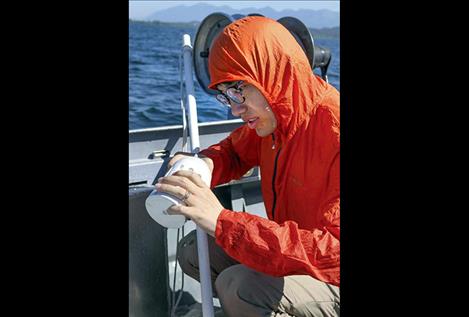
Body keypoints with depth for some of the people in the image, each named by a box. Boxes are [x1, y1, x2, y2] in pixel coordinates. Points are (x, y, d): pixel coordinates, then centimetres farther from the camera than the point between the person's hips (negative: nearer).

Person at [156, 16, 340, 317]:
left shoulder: (333, 131, -31)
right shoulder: (274, 117, -5)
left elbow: (335, 251, -37)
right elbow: (236, 151, 14)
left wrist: (222, 221, -41)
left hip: (331, 281, -8)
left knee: (240, 288, -29)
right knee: (192, 251, 4)